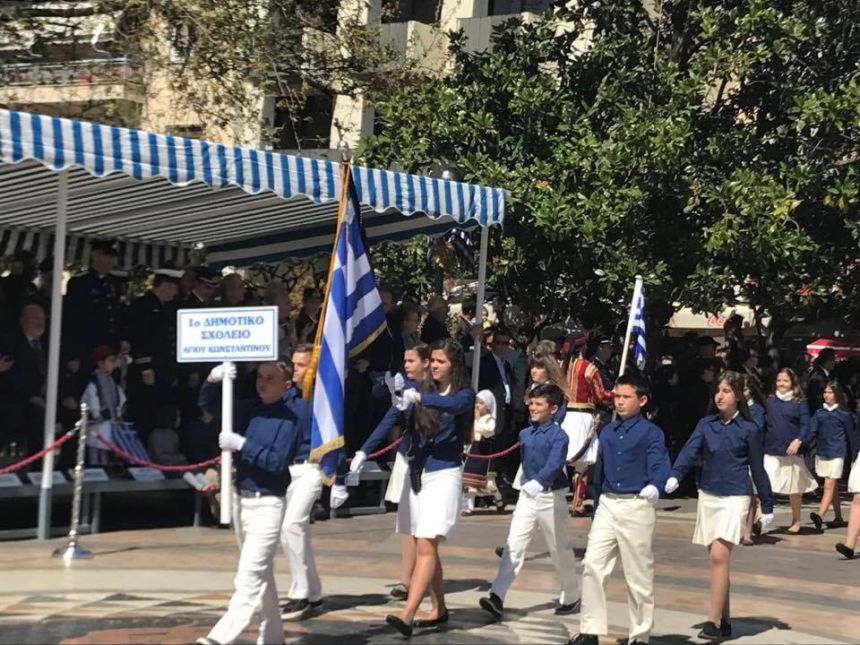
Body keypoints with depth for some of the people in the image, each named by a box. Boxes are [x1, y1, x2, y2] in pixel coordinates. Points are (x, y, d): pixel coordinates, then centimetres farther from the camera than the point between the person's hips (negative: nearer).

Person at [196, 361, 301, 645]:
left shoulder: (288, 419, -11)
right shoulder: (248, 409, 7)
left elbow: (278, 461, -19)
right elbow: (208, 404, 10)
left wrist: (242, 444, -22)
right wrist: (213, 379, -10)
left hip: (268, 504, -7)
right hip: (241, 499, 7)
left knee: (251, 574, -12)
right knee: (261, 573, 16)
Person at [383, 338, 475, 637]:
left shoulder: (464, 394, -1)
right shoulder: (422, 391, 11)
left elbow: (455, 405, -25)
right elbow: (406, 422, -4)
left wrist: (420, 398, -35)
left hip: (444, 474, -6)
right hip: (417, 473, 6)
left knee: (426, 546, -14)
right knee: (424, 547, 10)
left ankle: (406, 615, -23)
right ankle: (439, 609, 23)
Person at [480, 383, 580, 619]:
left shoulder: (558, 436, -13)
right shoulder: (525, 434, 7)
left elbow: (554, 464, -28)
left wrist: (538, 482, -40)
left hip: (551, 497, -5)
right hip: (527, 496, 5)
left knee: (560, 549, 9)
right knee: (514, 545, -6)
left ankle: (571, 597, 26)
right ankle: (497, 597, -15)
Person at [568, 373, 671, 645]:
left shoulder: (651, 433, -4)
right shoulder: (607, 432, 12)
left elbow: (660, 466, -16)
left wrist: (655, 487, -35)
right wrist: (596, 506, 15)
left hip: (637, 507, -5)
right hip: (607, 504, 5)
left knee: (639, 575, 4)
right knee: (592, 565, -4)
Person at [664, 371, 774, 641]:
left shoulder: (749, 429, -3)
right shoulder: (706, 424, 5)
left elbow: (757, 468, 2)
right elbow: (690, 451, -8)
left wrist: (767, 506, 6)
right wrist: (674, 476, -27)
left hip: (735, 497, -4)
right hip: (708, 496, 4)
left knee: (719, 555, -15)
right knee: (719, 558, 10)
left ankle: (714, 621, -14)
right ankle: (725, 620, 20)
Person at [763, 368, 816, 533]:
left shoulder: (799, 403, -2)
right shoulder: (770, 401, 6)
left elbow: (805, 425, -7)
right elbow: (764, 423, 9)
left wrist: (798, 440, -23)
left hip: (792, 452, -1)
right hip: (771, 452, 1)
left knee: (794, 489, 13)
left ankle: (796, 521, 28)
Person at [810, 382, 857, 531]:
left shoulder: (844, 414, -2)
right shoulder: (819, 413, 8)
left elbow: (852, 435, 3)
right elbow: (812, 432, 5)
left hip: (837, 453, -5)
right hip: (821, 452, 5)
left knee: (830, 485, -14)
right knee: (833, 487, 12)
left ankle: (820, 515, -27)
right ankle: (838, 518, 20)